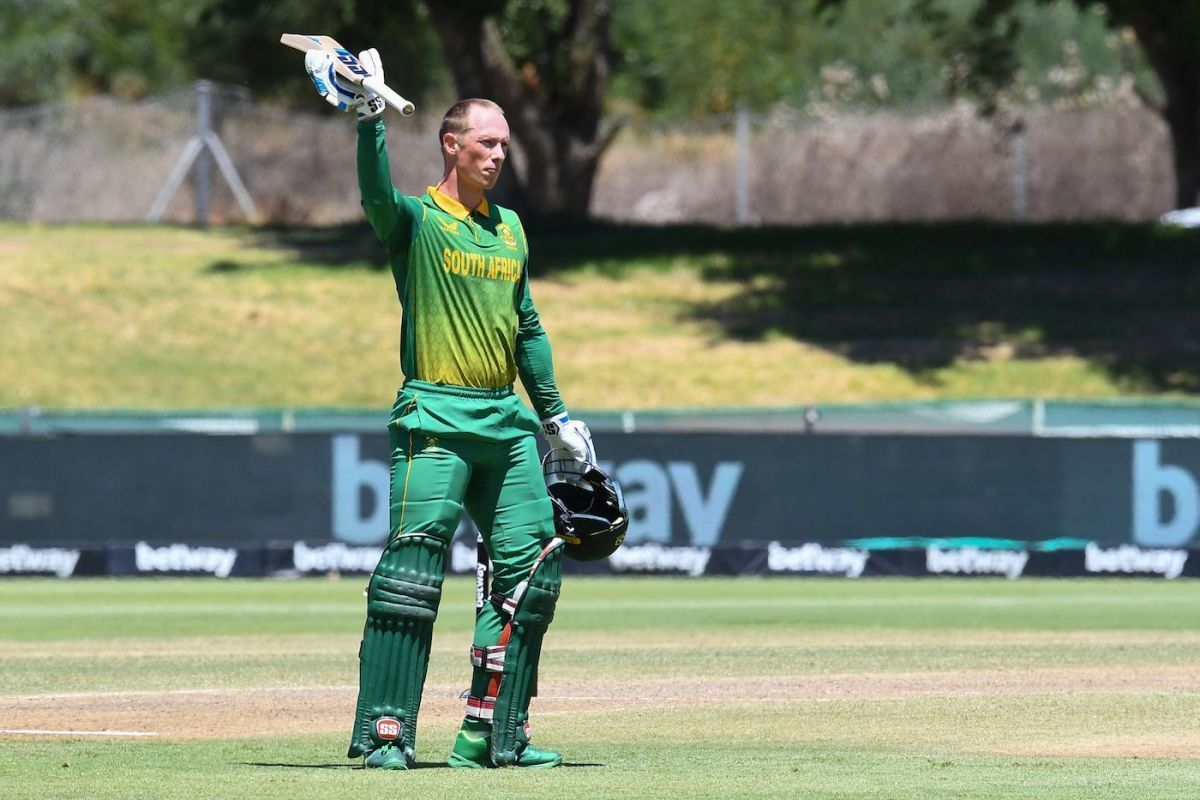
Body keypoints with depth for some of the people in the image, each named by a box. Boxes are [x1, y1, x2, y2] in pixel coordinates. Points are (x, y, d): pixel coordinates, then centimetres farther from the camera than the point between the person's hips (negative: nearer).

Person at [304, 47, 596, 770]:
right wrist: (370, 119, -41)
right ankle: (385, 732, -15)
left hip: (507, 424, 7)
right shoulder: (416, 220, -1)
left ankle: (494, 733, 10)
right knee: (413, 567, -15)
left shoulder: (509, 227, 17)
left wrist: (555, 413, 23)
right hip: (436, 420, -7)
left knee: (532, 569, 4)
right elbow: (378, 192, -25)